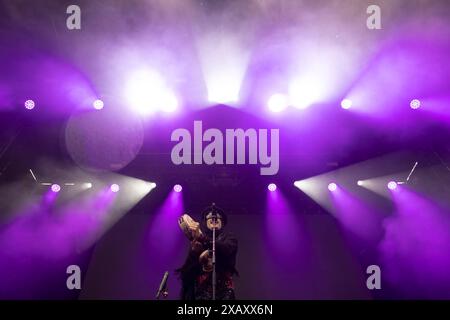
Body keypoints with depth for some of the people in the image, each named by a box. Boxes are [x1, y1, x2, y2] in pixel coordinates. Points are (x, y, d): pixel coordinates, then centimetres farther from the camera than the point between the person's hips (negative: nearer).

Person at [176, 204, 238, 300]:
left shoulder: (229, 238, 13)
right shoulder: (197, 242, 15)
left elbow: (226, 249, -13)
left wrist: (202, 238, -22)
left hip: (223, 286, -1)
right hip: (202, 287, 1)